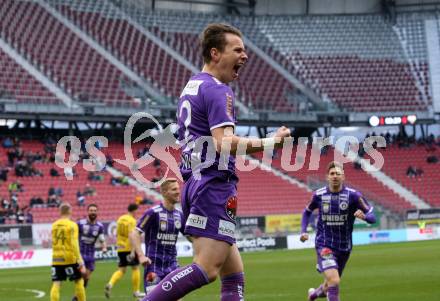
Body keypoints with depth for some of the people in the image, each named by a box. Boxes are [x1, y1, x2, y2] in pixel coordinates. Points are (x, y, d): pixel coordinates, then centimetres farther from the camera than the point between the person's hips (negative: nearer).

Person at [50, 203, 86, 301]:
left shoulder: (54, 225, 8)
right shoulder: (72, 225, -8)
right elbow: (74, 244, -16)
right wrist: (80, 262, -16)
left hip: (56, 259, 4)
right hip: (69, 259, -4)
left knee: (56, 284, 0)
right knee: (79, 280, 12)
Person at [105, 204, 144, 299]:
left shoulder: (120, 219, 11)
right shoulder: (132, 221, -12)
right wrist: (133, 252, -24)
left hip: (121, 249, 7)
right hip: (130, 248, -7)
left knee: (121, 270, 10)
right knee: (135, 268, 8)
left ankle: (110, 284, -13)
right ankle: (136, 291, 12)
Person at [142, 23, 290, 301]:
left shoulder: (191, 87, 20)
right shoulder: (217, 90, -10)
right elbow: (225, 143, -21)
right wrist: (268, 143, -15)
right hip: (215, 185, -10)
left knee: (234, 275, 9)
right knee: (206, 269, -16)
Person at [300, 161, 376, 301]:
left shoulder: (353, 195, -9)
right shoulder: (319, 195, -4)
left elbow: (372, 217, -9)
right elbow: (307, 212, 16)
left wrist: (364, 216, -32)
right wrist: (303, 231, 2)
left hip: (344, 247, 2)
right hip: (324, 246, -2)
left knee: (330, 285, 19)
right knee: (334, 280, -25)